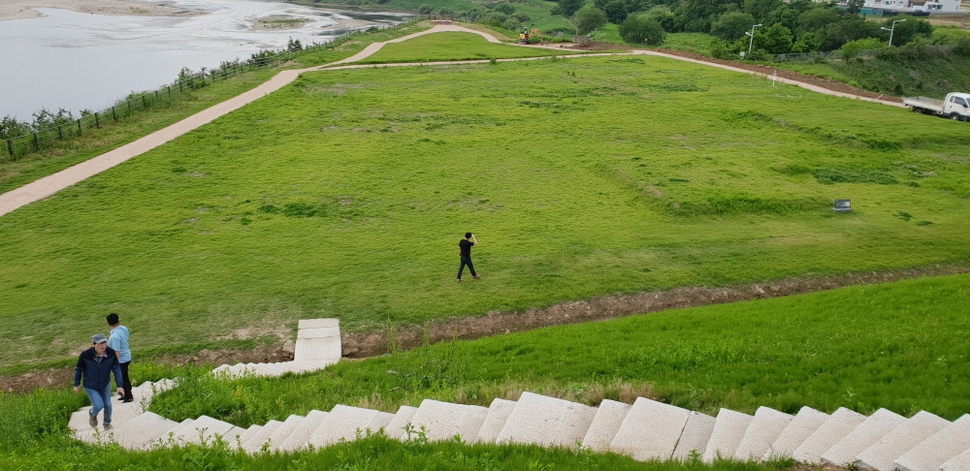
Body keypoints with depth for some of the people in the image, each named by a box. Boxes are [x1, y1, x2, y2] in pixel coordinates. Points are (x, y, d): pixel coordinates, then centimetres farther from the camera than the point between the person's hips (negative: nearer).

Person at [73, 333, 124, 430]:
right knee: (99, 406, -11)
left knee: (107, 405, 11)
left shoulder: (111, 353, -23)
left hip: (105, 384, 3)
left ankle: (107, 423, 41)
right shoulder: (85, 355, -29)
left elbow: (116, 369, -13)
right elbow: (78, 369, -11)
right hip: (91, 386, -3)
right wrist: (77, 385, 0)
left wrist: (119, 386, -13)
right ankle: (92, 415, 27)